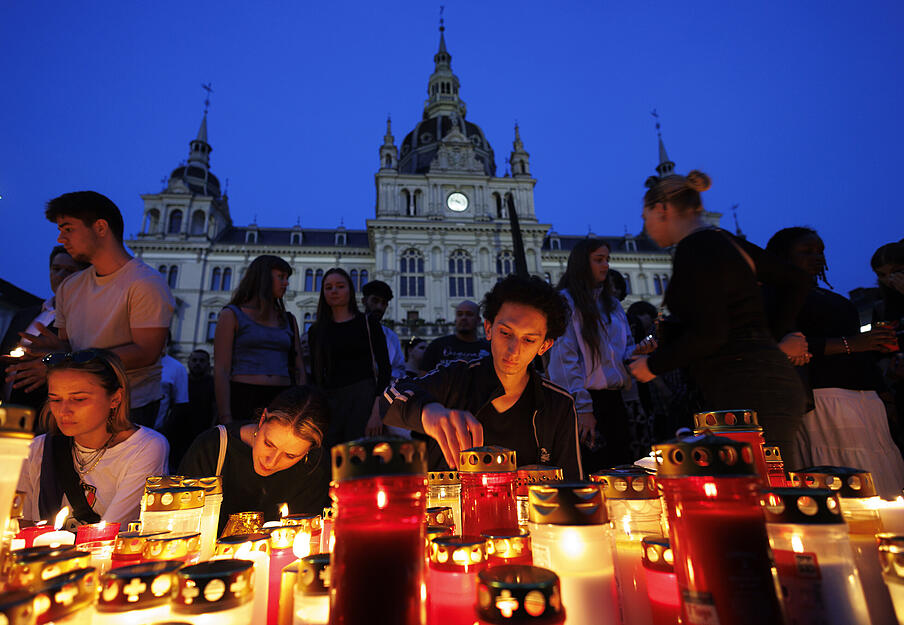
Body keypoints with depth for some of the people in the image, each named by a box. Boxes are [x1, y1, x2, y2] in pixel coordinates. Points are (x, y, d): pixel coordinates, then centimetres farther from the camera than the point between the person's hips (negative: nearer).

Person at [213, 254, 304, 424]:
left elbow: (299, 370, 14)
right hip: (243, 401, -3)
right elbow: (221, 371, -3)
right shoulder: (231, 315, 6)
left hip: (283, 402, 4)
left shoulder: (289, 320, 17)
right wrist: (226, 419, -12)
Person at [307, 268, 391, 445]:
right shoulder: (316, 331, 14)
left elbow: (384, 366, 0)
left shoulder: (368, 323, 5)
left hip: (362, 397, -3)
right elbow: (315, 375, 15)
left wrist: (378, 407, -11)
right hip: (328, 400, 3)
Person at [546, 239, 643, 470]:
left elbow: (627, 347, 22)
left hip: (614, 398, 7)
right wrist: (582, 407, -17)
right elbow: (565, 357, -11)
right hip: (587, 399, -7)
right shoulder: (564, 301, -3)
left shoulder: (612, 303, 18)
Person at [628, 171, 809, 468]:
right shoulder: (724, 240, 16)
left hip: (748, 393, -10)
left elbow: (709, 335, -19)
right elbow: (795, 280, 23)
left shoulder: (693, 250, -12)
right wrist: (775, 333, 24)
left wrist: (653, 364, -6)